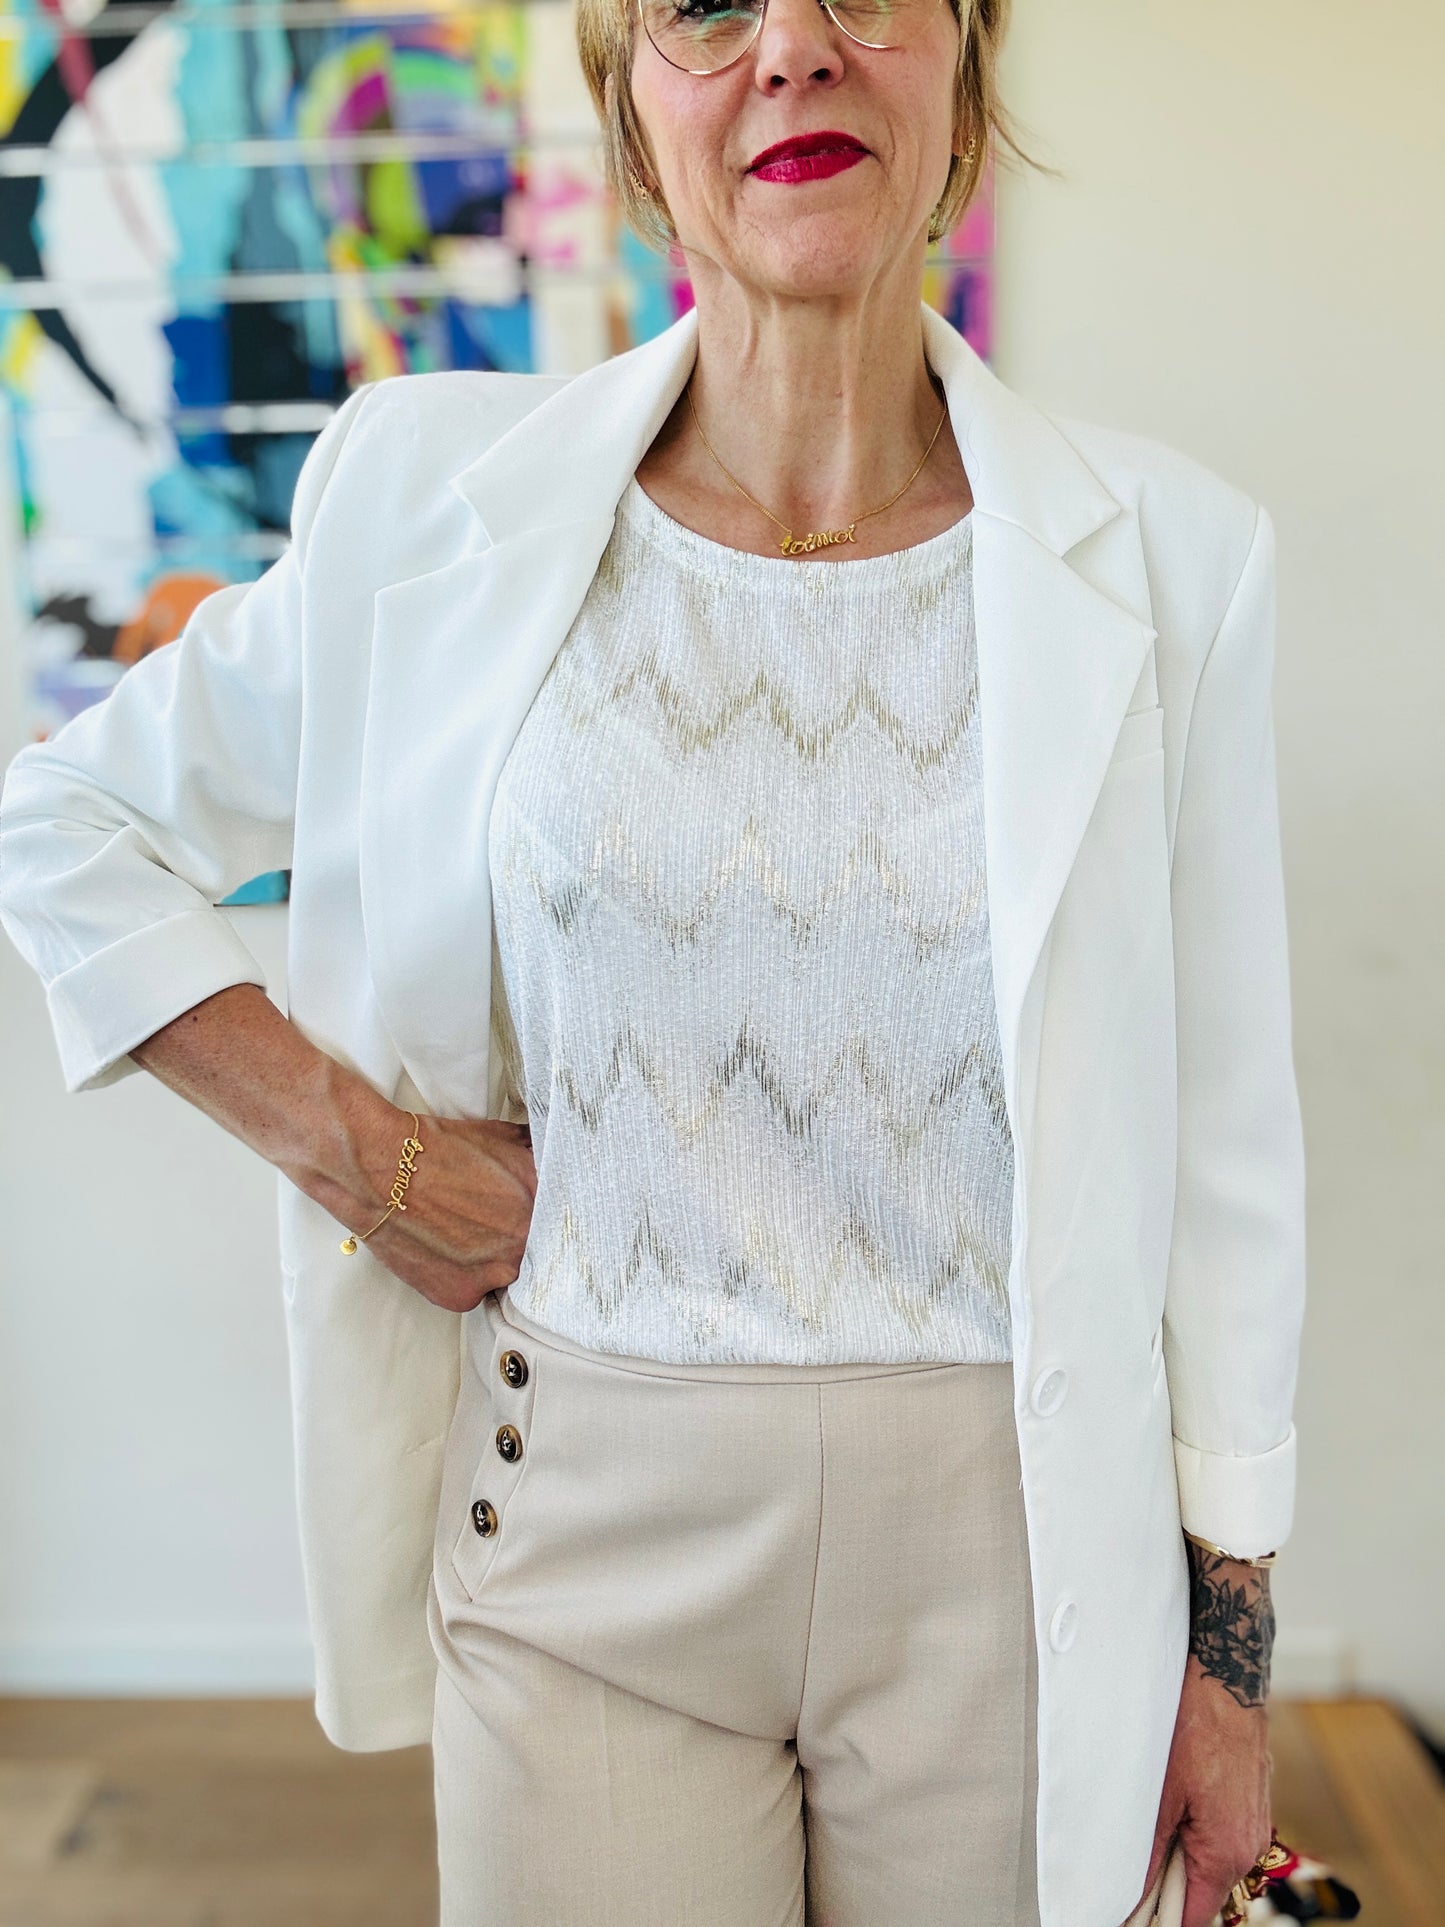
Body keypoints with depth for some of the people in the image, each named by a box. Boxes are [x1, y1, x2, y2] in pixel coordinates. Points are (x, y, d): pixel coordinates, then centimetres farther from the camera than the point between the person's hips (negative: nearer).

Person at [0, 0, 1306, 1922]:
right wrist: (349, 1143, -5)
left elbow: (1221, 1144, -1)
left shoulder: (1167, 553, -6)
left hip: (1004, 1545, 1)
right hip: (589, 1537, 0)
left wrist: (1228, 1636, 3)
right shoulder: (436, 495, -6)